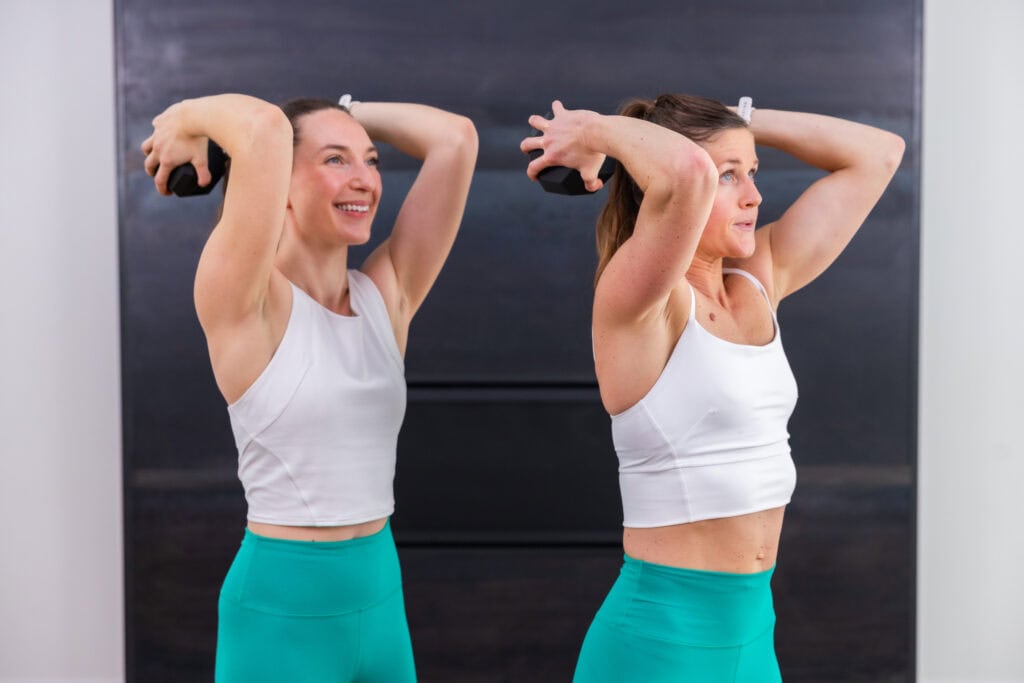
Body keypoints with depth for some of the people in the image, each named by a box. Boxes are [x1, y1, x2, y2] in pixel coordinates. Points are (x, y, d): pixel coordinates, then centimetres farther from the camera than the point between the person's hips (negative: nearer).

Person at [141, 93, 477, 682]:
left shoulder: (387, 295, 4)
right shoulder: (246, 302, -13)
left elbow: (455, 137, 0)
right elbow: (265, 127, -25)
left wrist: (343, 114, 6)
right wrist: (191, 120, -7)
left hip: (383, 600, 6)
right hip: (283, 610, -6)